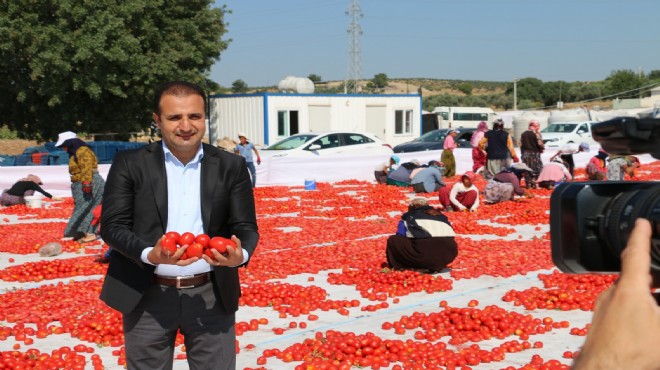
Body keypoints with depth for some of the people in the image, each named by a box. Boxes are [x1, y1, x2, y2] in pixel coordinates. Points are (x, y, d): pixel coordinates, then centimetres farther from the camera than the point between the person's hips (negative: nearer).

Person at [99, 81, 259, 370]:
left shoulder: (232, 167, 4)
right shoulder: (130, 164, 0)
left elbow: (245, 226, 3)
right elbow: (112, 225, -4)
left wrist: (240, 255, -21)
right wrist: (150, 255, -23)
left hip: (211, 295, 1)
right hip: (147, 297, -1)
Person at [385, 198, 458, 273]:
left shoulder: (408, 217, 19)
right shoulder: (440, 215, 29)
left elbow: (399, 239, 24)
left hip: (424, 251, -4)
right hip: (449, 255, 4)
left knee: (392, 240, 14)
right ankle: (437, 265, 14)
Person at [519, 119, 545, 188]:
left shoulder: (523, 134, 7)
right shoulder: (536, 133, -11)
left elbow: (521, 144, 8)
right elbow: (540, 144, -15)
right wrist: (542, 148, 6)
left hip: (525, 154, 5)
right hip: (534, 153, -5)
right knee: (536, 169, 3)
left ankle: (528, 184, 10)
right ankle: (534, 184, -4)